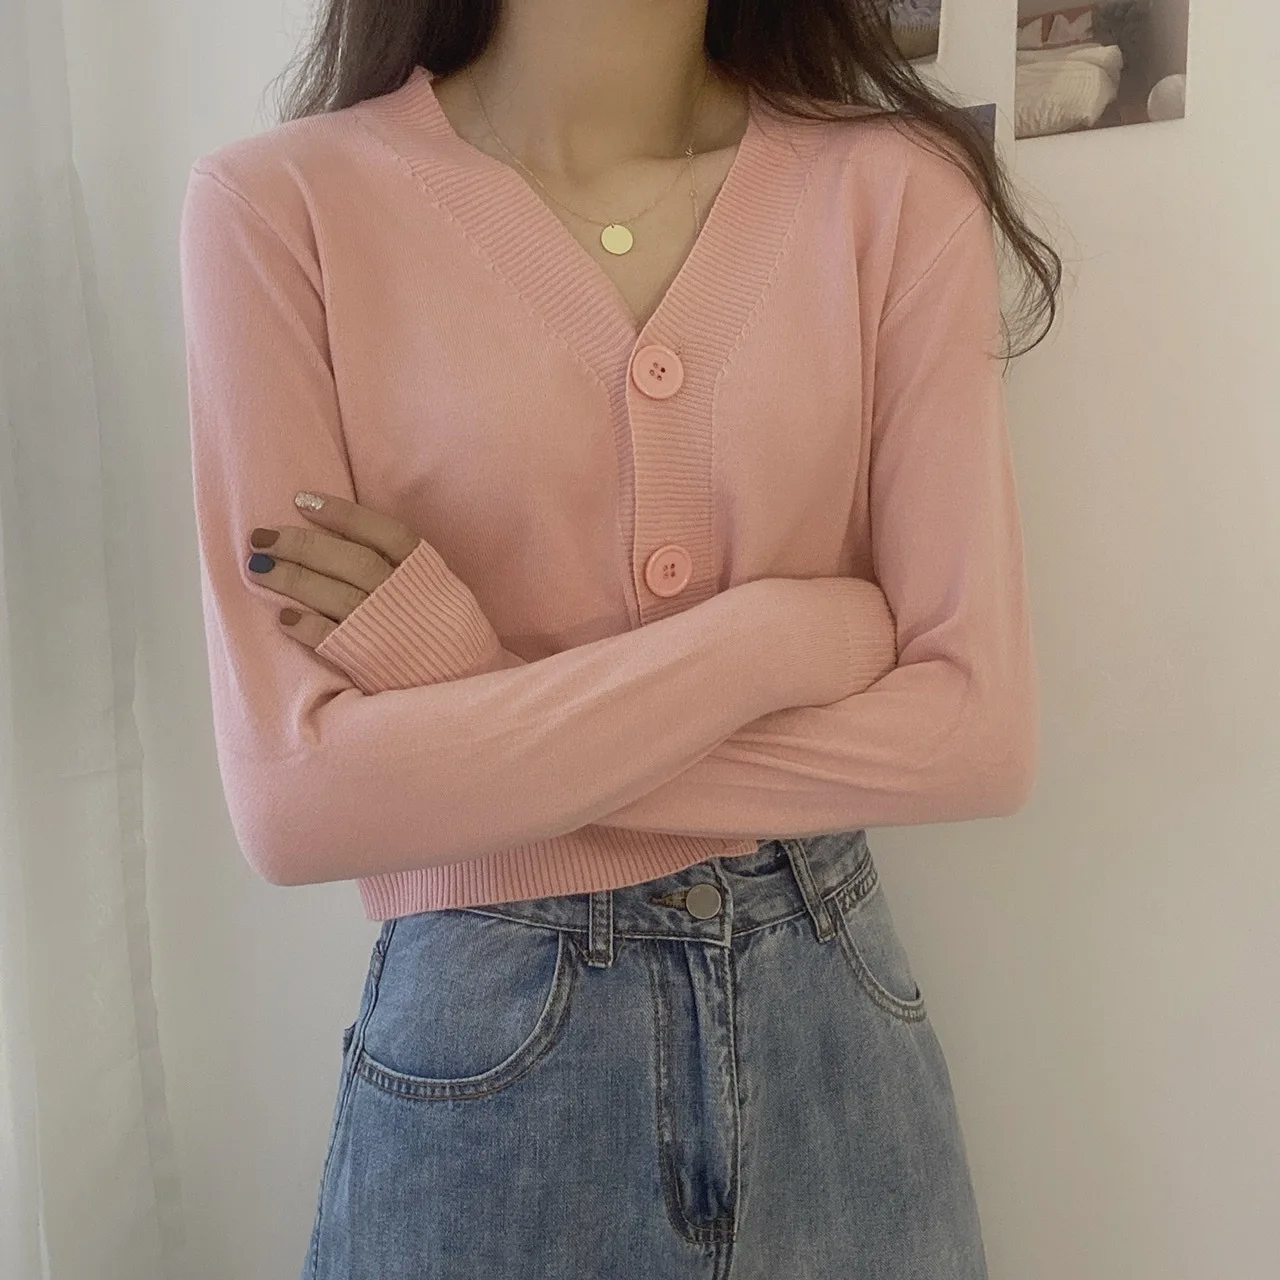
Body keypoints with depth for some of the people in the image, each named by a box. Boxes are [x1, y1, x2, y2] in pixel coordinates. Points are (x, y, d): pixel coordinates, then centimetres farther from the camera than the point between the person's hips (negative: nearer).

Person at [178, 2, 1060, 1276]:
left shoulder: (901, 189, -7)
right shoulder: (280, 205, -10)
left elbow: (981, 732, -12)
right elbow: (293, 798, -17)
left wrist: (472, 693, -16)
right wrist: (778, 634, -18)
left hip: (841, 1028, 2)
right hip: (484, 1060, -1)